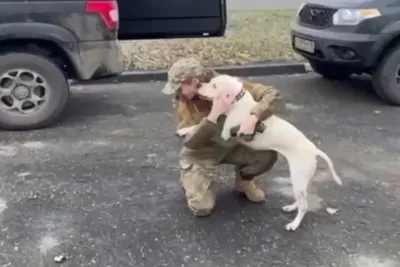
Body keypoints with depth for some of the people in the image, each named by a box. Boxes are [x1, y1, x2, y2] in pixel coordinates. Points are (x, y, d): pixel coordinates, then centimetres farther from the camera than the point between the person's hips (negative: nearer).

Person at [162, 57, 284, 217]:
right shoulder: (180, 101, -22)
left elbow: (273, 95, -30)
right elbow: (190, 142, -30)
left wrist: (253, 118, -49)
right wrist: (214, 115, -43)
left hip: (231, 144, 1)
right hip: (201, 153, -1)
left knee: (267, 156, -25)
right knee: (202, 208, -16)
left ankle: (244, 180, 8)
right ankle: (192, 179, 19)